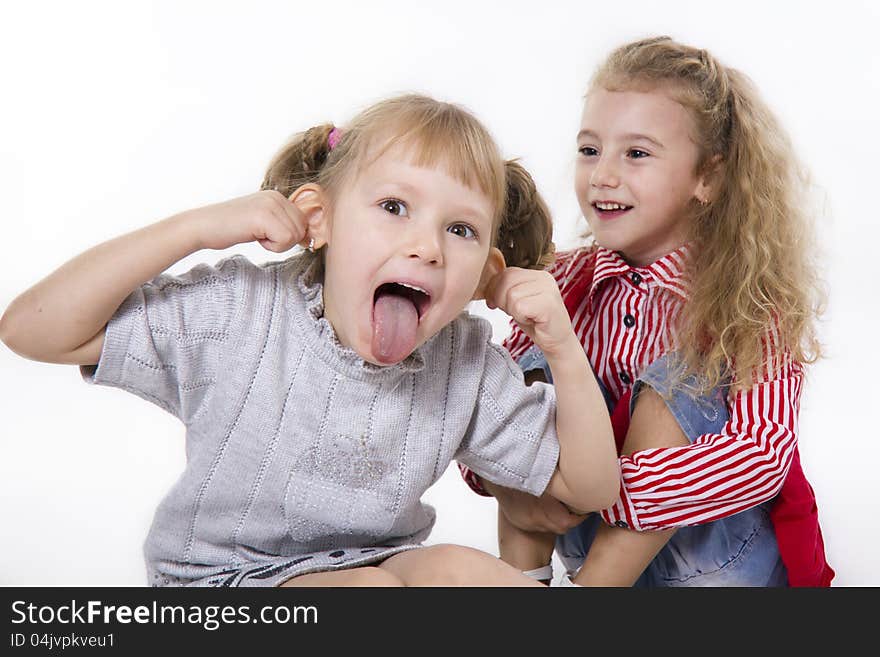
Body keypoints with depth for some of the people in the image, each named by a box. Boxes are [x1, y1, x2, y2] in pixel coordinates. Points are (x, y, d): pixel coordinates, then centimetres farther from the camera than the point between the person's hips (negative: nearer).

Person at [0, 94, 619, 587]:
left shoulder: (469, 367, -8)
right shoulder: (239, 312, -16)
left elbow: (590, 488, -2)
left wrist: (565, 351, -18)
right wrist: (197, 226, -24)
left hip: (379, 562, 3)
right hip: (220, 579, -3)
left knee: (457, 569, -27)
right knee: (371, 587, -30)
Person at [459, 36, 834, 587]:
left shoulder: (749, 295, -15)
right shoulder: (571, 279, -3)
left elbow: (762, 453, -30)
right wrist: (506, 482, -26)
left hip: (721, 550, -4)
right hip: (592, 536, 4)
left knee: (673, 381, -28)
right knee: (534, 372, -16)